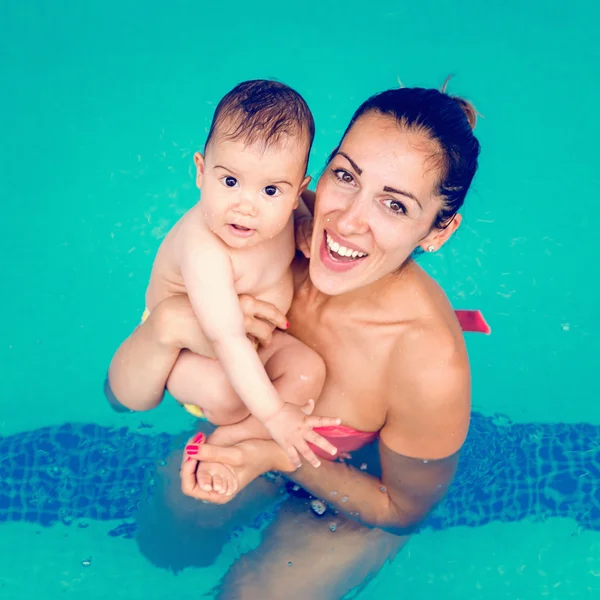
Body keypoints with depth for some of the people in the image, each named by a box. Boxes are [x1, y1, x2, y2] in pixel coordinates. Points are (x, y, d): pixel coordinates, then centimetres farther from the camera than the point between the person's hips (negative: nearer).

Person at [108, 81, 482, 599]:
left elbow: (404, 510, -19)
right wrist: (169, 322, -46)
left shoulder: (431, 363, -41)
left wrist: (282, 458, -34)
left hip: (360, 494, -3)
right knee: (160, 542, 15)